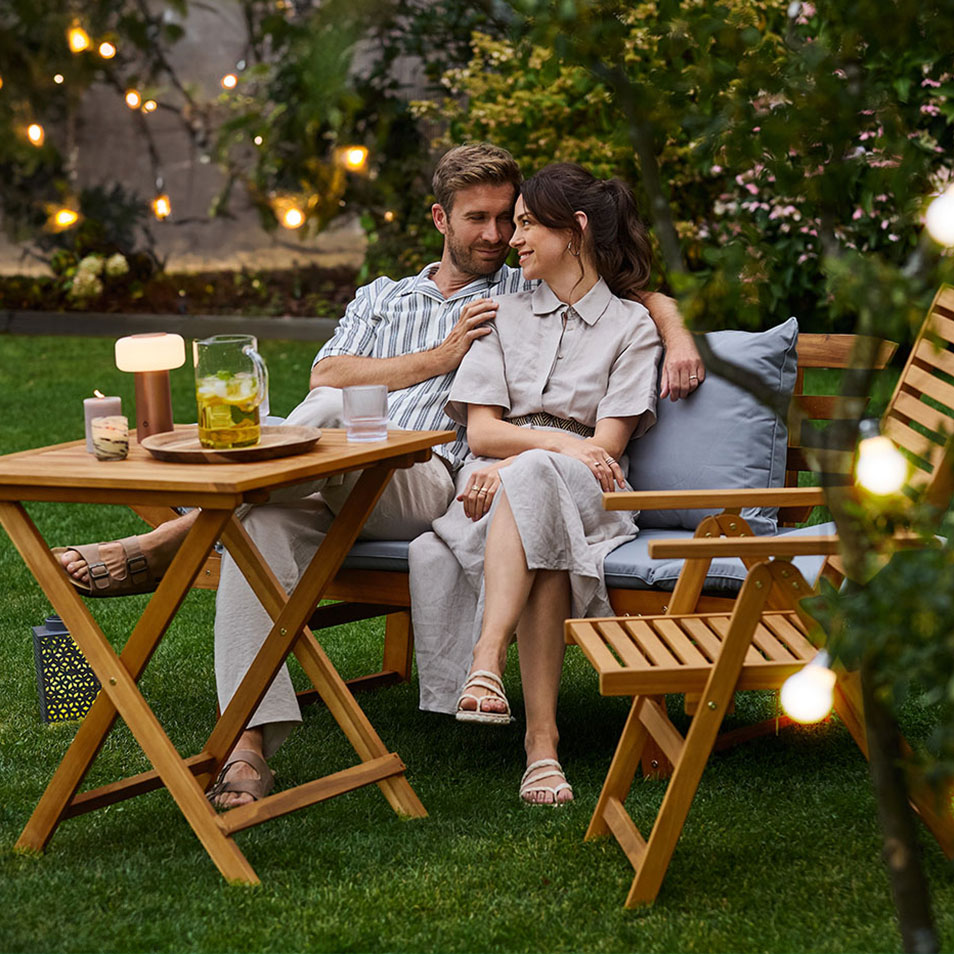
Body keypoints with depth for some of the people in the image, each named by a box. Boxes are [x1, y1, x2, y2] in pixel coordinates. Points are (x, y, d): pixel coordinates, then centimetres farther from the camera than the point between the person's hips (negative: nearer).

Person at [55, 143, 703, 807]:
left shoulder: (532, 293, 21)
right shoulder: (380, 298, 30)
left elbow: (644, 292, 20)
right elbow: (325, 375, 12)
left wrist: (679, 335, -1)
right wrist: (441, 356, 5)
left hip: (432, 485, -3)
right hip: (340, 488, 4)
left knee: (329, 412, -34)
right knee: (264, 522, -32)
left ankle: (170, 542, -26)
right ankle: (249, 741, -38)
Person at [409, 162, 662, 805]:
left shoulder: (632, 326, 12)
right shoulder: (507, 315, 23)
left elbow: (607, 445, 0)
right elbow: (481, 431, 10)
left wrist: (514, 462, -14)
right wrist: (559, 440, -10)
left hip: (582, 491, -2)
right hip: (496, 487, 2)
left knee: (532, 478, -41)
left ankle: (488, 657, -55)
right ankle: (543, 740, -49)